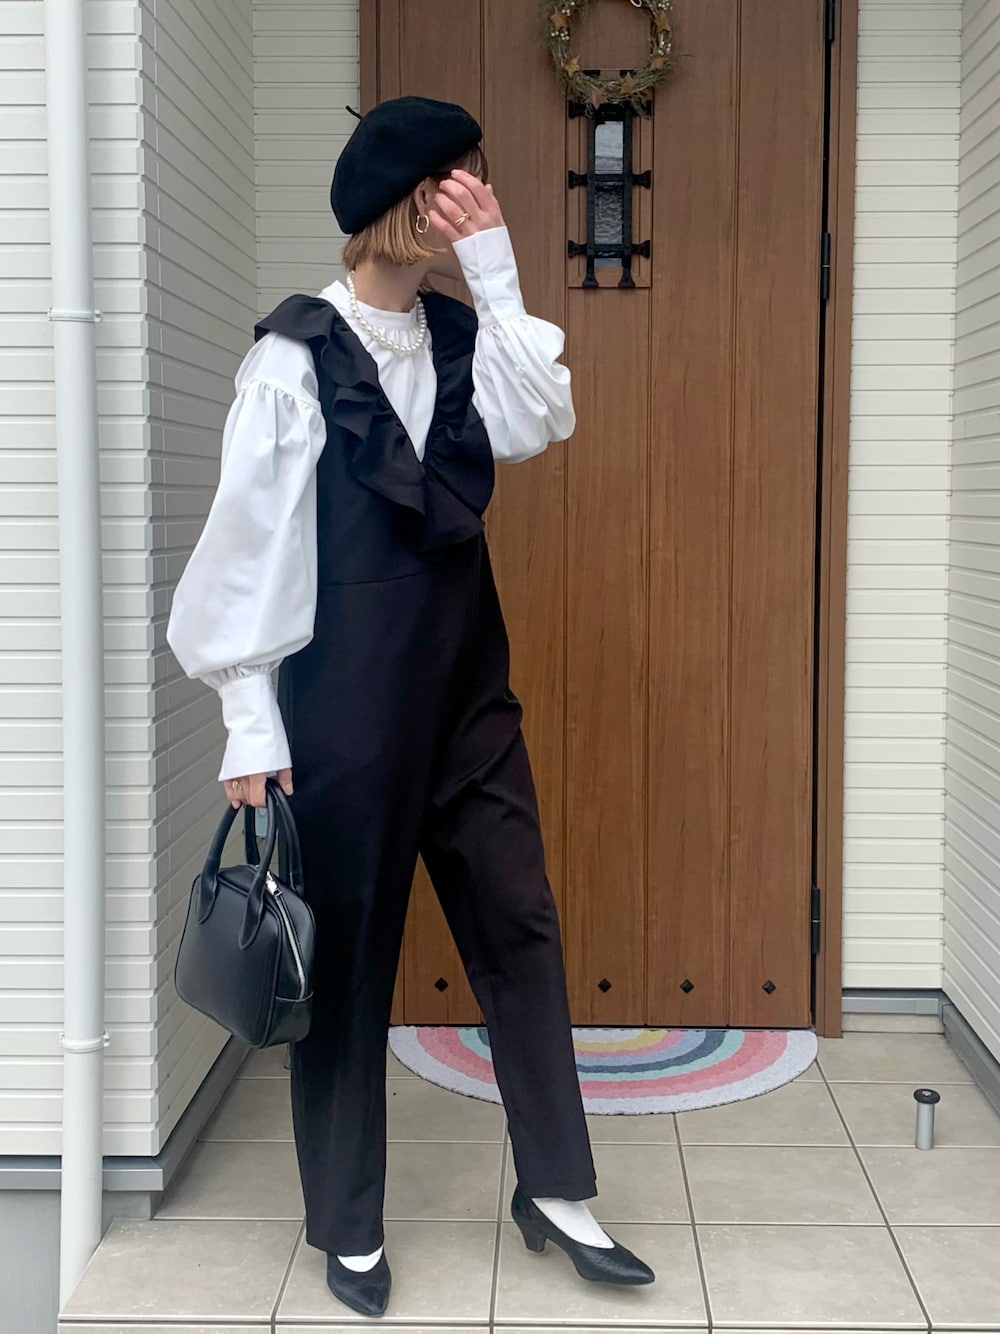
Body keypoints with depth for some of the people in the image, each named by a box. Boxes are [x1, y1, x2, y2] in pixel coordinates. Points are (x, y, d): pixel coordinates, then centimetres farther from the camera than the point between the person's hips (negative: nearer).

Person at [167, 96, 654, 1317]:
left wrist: (496, 270, -11)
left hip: (466, 687, 6)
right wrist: (251, 725, -12)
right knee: (349, 954, 7)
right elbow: (247, 542, -11)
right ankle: (346, 1226, 25)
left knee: (519, 927, 9)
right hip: (349, 702, -5)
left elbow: (541, 420, -11)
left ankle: (555, 1190, 25)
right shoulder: (297, 355, -10)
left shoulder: (460, 336, 7)